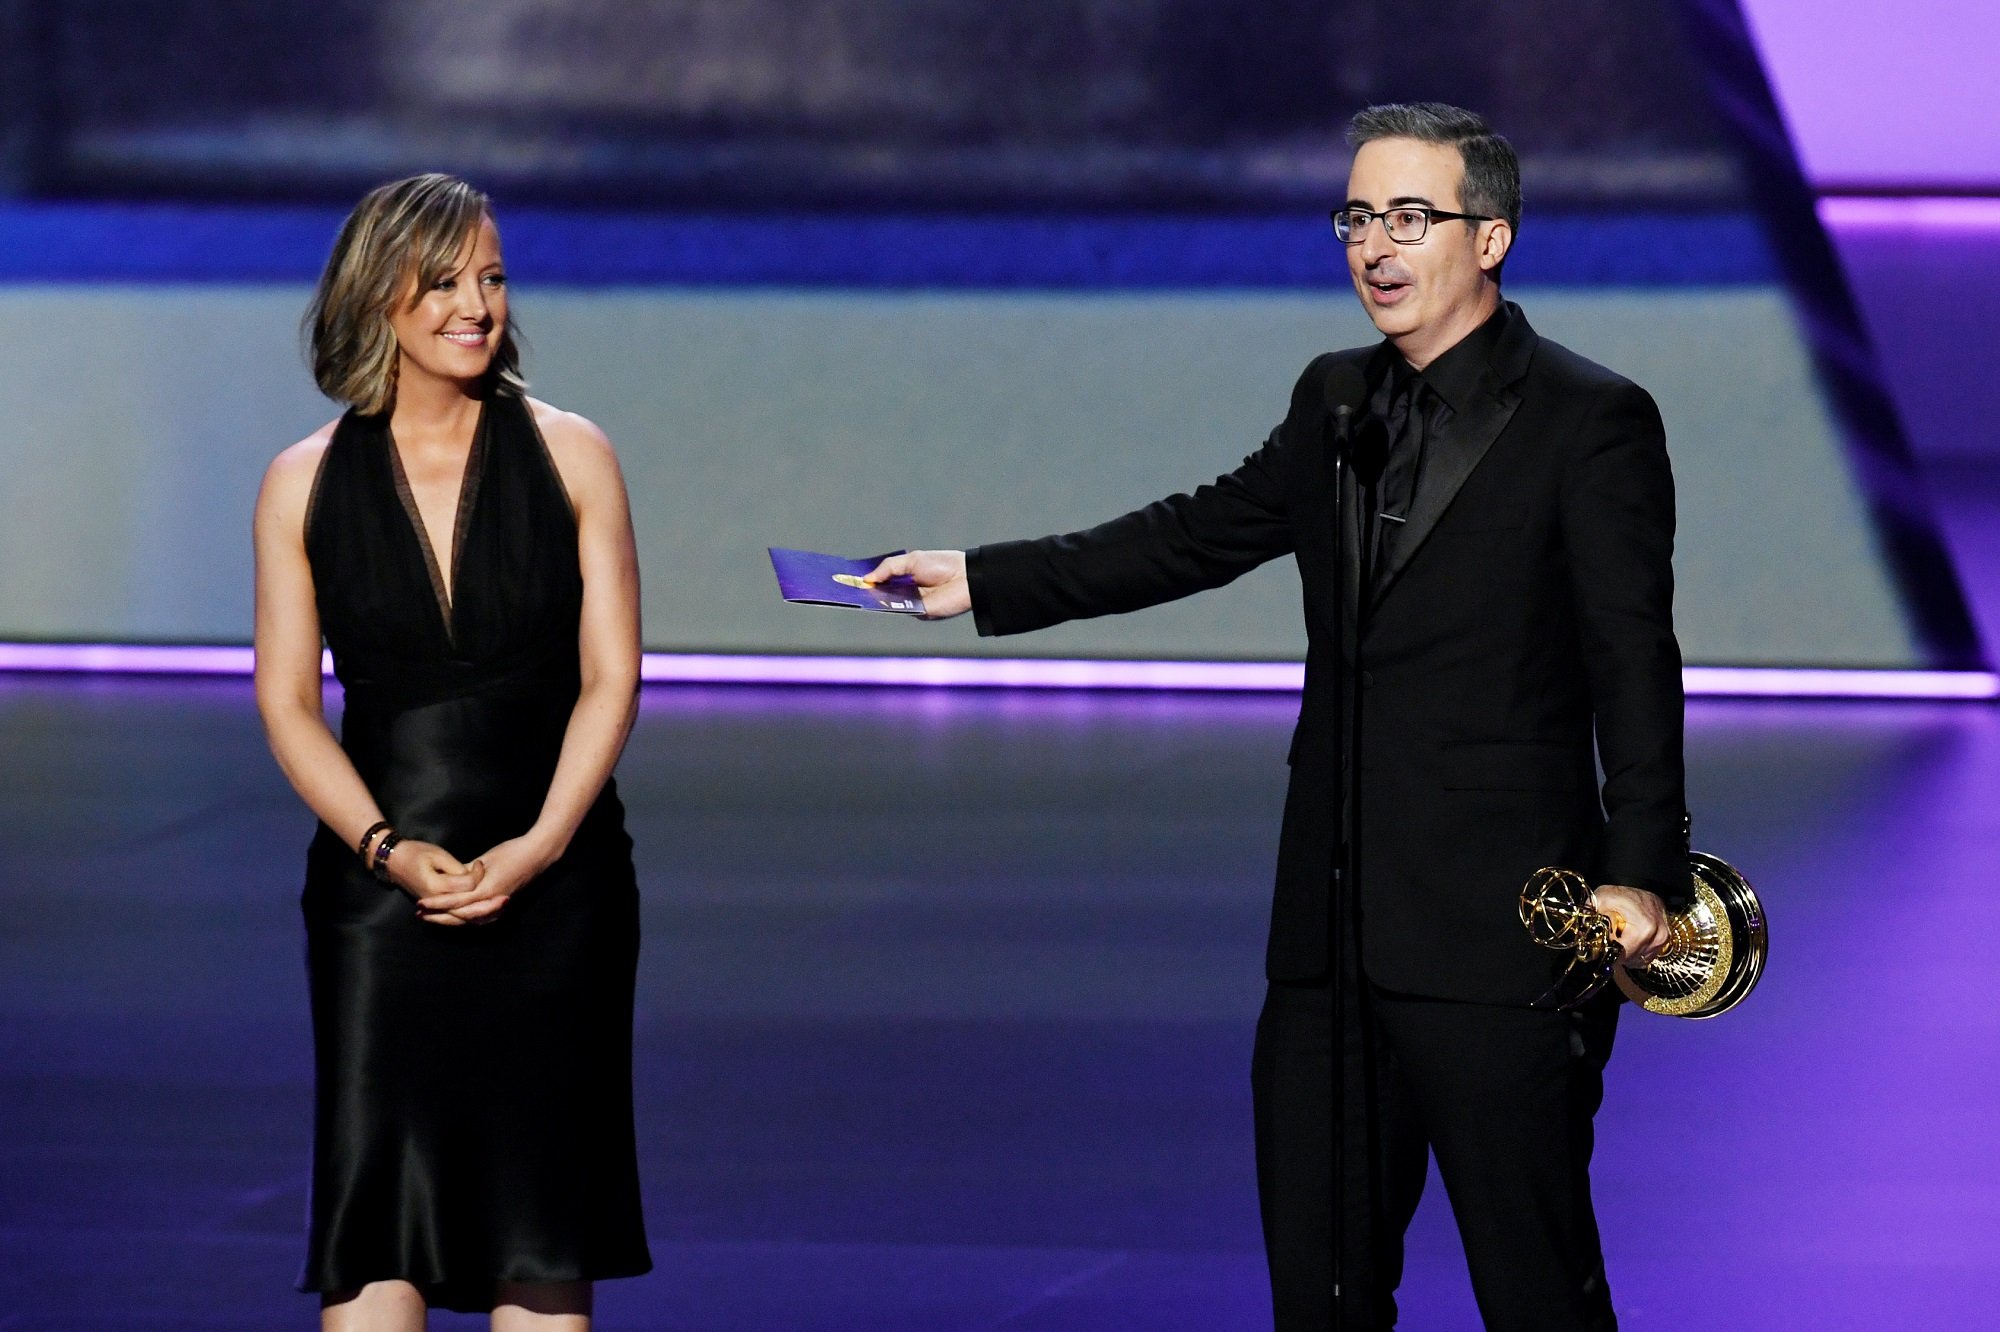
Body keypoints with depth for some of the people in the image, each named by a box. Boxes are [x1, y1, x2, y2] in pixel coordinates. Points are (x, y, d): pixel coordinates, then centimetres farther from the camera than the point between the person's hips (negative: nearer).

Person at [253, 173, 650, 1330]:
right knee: (374, 1193, -6)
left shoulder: (571, 457, 4)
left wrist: (537, 847, -12)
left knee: (543, 1221, 1)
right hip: (382, 881, 0)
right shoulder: (306, 483, 5)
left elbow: (609, 678, 1)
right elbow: (287, 697, 3)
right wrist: (387, 847, -12)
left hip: (551, 878, 0)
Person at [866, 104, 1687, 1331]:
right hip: (1335, 933, 7)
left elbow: (1636, 664, -10)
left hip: (1495, 941, -7)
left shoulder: (1590, 421, -7)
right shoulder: (1336, 401, 14)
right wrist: (984, 583, 20)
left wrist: (1642, 873, -19)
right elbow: (1201, 535, 24)